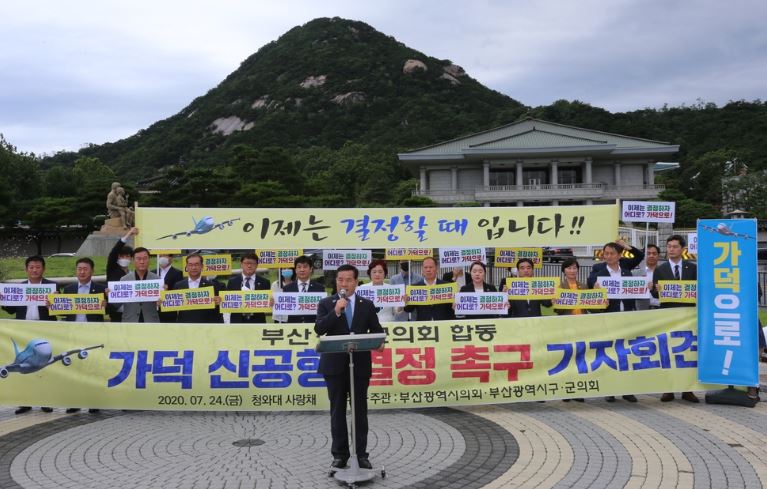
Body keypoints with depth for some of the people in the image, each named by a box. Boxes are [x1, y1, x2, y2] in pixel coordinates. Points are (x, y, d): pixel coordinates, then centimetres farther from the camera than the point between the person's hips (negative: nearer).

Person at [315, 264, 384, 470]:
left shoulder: (367, 305, 7)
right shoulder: (326, 304, 3)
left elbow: (377, 329, 5)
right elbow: (319, 330, -8)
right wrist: (336, 311, -19)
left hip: (360, 364, 1)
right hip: (335, 364, -1)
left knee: (360, 411, 6)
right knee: (337, 411, 5)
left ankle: (361, 454, 13)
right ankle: (340, 454, 14)